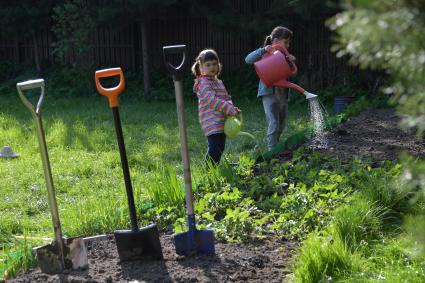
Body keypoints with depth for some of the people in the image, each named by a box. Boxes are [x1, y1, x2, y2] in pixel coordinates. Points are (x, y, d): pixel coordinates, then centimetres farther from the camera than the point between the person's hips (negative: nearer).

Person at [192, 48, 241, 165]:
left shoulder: (219, 82, 18)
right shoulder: (203, 83, -12)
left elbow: (226, 97, 18)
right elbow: (212, 100, -23)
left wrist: (231, 107, -5)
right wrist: (230, 110, -25)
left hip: (222, 122, 9)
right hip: (211, 123, -9)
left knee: (220, 147, 14)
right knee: (214, 149, -12)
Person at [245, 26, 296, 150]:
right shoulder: (266, 54, -4)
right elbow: (248, 59, -16)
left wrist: (292, 61, -9)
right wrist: (263, 50, -26)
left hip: (283, 94, 7)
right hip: (269, 93, -7)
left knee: (281, 125, 14)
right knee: (274, 124, -14)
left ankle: (274, 147, 27)